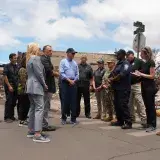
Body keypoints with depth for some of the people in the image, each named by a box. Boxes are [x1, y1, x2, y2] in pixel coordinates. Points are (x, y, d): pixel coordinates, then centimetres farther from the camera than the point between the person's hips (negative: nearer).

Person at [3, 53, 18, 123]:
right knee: (9, 102, -3)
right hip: (9, 86, -5)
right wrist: (9, 86, -14)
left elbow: (19, 76, 13)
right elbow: (5, 76, -7)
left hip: (16, 87, 5)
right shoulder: (7, 66, -2)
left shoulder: (17, 66, 11)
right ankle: (7, 117, 5)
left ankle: (11, 116, 19)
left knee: (14, 102, 8)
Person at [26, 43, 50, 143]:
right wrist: (44, 85, -4)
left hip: (30, 86, 10)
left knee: (33, 108, 13)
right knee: (40, 108, -12)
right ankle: (37, 135, -16)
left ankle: (31, 131, 18)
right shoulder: (36, 58, -10)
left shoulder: (29, 59, 18)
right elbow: (39, 73, -16)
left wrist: (43, 84, 15)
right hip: (36, 86, -10)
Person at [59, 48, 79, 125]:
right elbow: (61, 73, -8)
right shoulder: (63, 61, 0)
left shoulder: (75, 63, 13)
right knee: (65, 101, -2)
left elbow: (77, 74, 12)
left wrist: (74, 81, -4)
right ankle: (63, 118, 10)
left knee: (73, 101, 2)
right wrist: (69, 80, -13)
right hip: (65, 83, -4)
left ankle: (73, 119, 9)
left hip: (73, 83, 4)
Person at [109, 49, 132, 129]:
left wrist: (113, 79, -9)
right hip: (117, 88, 10)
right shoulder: (118, 63, 19)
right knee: (117, 105, 12)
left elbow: (122, 75, -22)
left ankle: (128, 123, -5)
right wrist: (110, 79, -1)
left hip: (124, 89, -9)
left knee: (123, 105, -10)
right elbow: (113, 73, 20)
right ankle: (120, 121, 22)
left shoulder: (125, 63, -10)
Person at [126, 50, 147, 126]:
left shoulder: (139, 61, 0)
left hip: (136, 84, -6)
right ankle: (132, 118, 22)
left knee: (139, 102, -9)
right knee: (129, 103, 10)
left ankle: (144, 119, -6)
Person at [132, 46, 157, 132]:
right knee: (147, 106, 12)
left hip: (150, 87, -8)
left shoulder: (151, 62, -11)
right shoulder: (144, 63, 13)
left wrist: (141, 74, -17)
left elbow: (152, 76, -16)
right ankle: (148, 123, 20)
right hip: (144, 87, 8)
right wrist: (138, 74, 0)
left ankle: (153, 125, 3)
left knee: (151, 106, -4)